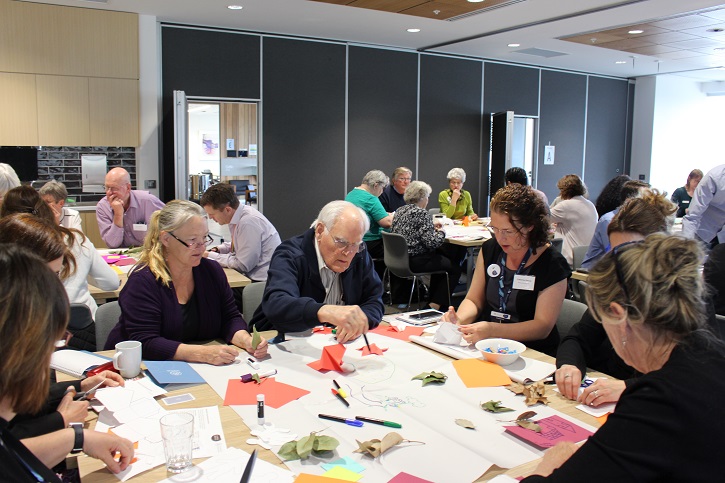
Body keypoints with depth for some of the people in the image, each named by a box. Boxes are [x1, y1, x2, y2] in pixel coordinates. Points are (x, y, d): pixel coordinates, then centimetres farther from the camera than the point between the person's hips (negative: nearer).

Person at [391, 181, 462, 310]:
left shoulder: (400, 210, 8)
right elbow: (432, 242, -21)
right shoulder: (422, 213, -17)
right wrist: (441, 232, -1)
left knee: (440, 255, 31)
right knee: (455, 268, 7)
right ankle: (436, 304, 6)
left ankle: (433, 299, 35)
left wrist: (431, 227, 17)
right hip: (415, 261, -9)